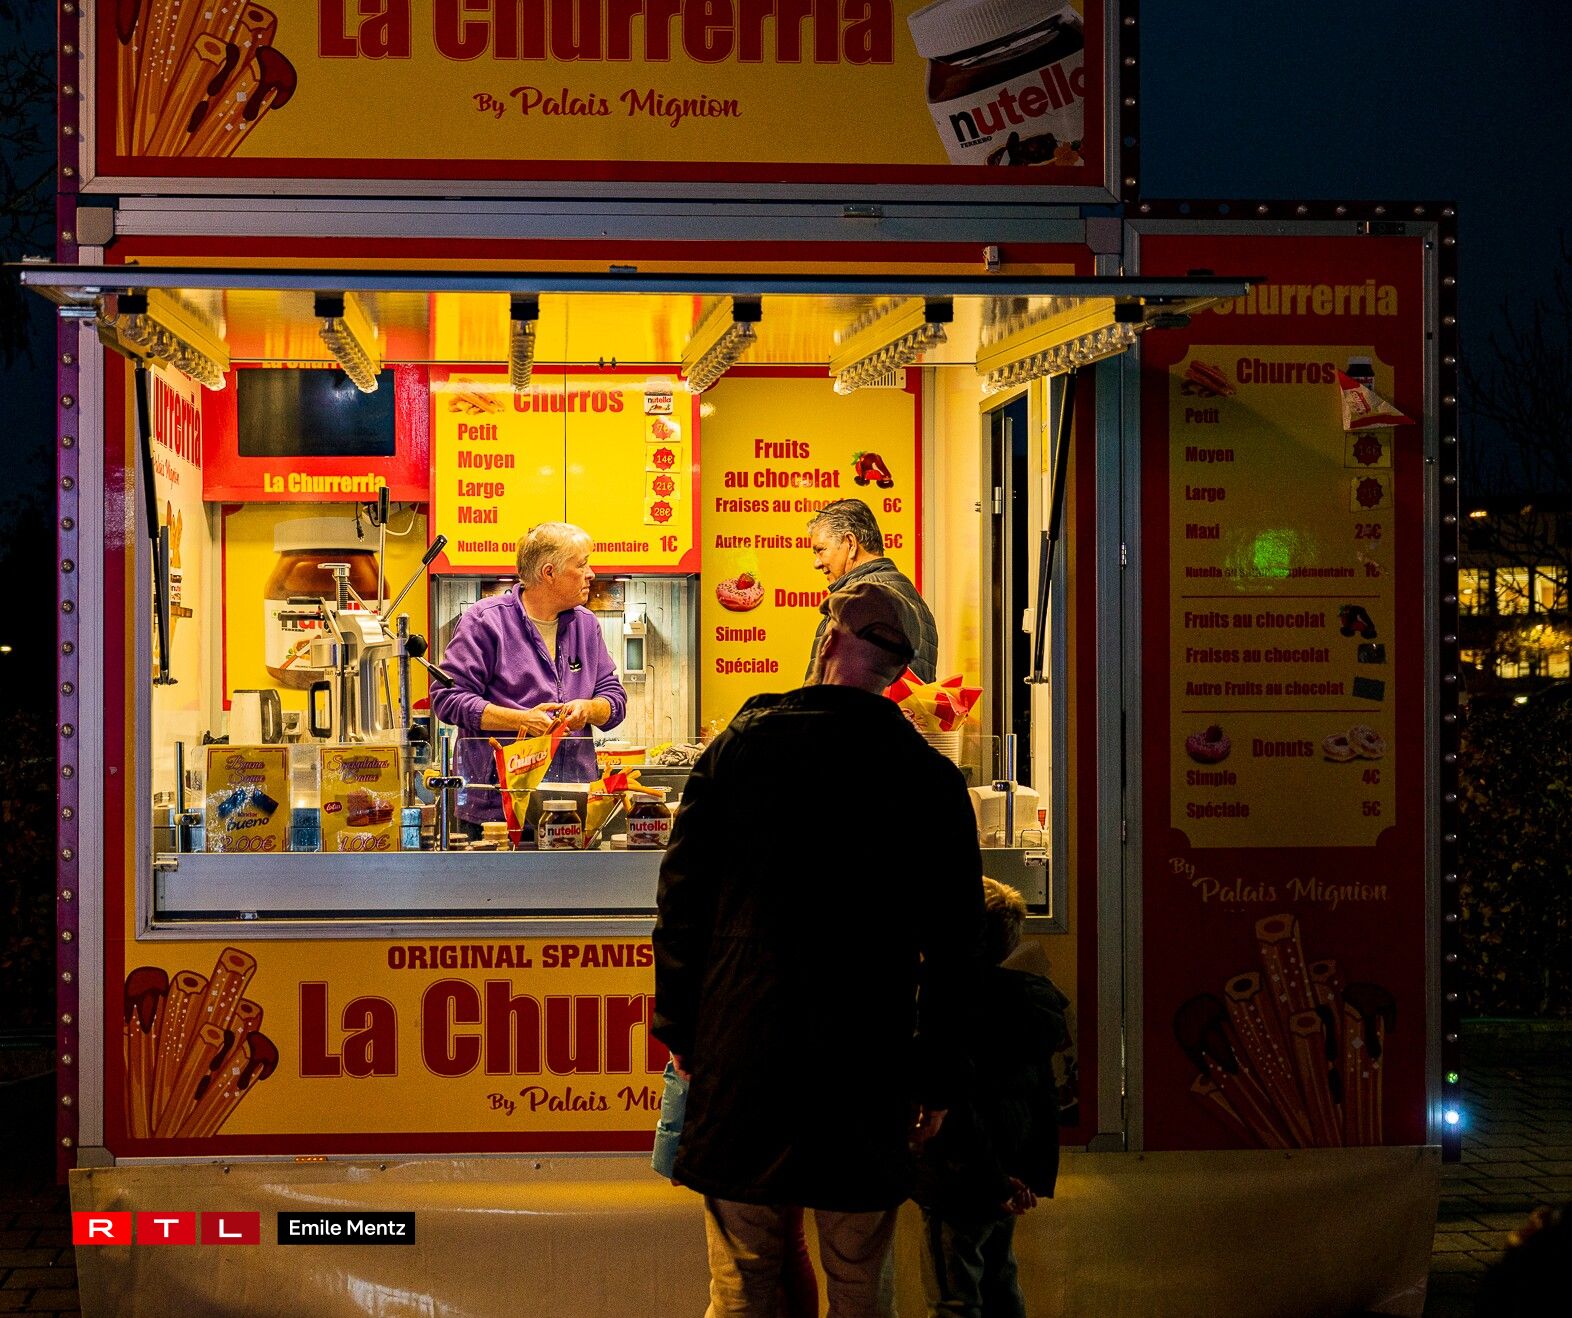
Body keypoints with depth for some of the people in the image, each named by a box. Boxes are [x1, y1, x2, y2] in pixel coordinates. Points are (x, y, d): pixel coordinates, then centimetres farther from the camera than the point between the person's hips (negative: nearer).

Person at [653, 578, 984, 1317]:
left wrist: (678, 1025, 10)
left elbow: (682, 895, 3)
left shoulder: (740, 745, 1)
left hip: (740, 1060, 0)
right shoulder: (931, 779, 0)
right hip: (866, 1069, 0)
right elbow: (953, 942, 2)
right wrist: (937, 1077, 10)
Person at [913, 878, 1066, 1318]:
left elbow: (957, 1105, -25)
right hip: (1009, 1178, 9)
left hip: (963, 1188, -9)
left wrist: (992, 1182, -20)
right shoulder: (1032, 998, 5)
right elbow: (1044, 1097, 13)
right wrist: (1038, 1174, 18)